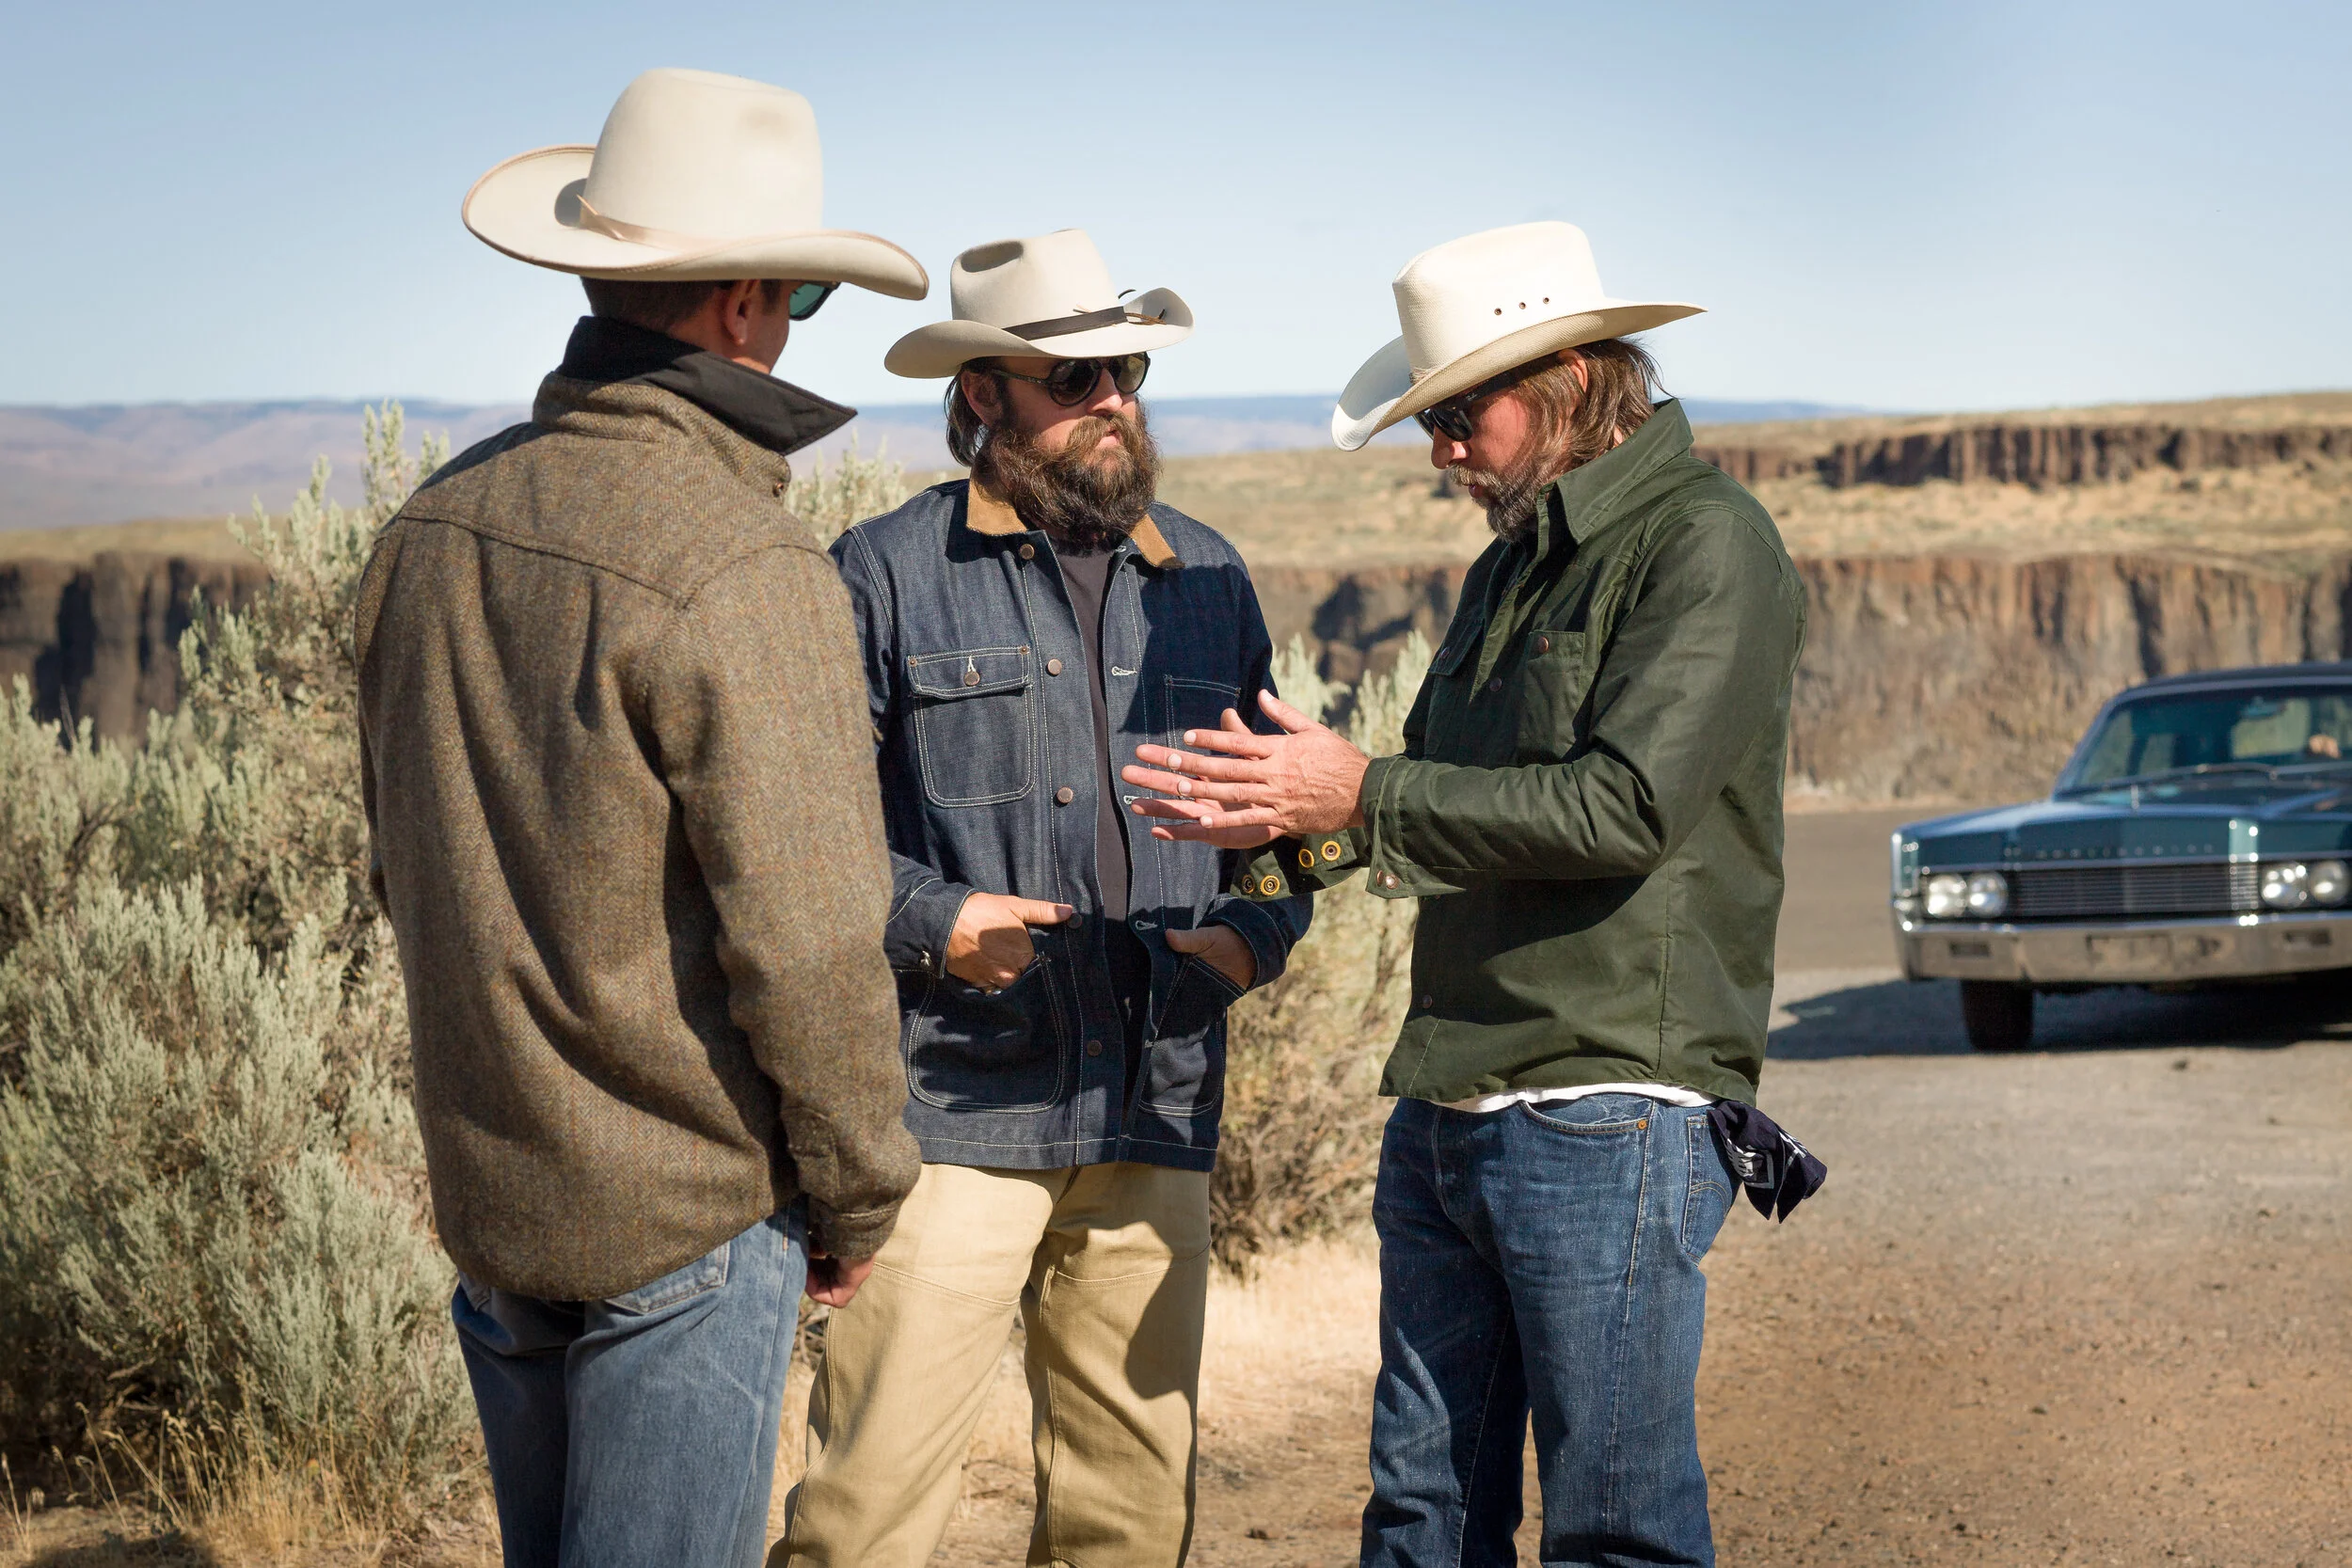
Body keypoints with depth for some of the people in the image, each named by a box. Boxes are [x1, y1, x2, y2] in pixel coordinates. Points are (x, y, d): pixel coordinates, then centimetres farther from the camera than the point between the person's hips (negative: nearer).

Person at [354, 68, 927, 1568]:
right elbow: (806, 941, -20)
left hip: (486, 1183, 7)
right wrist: (858, 1199, -6)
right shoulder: (743, 568, -21)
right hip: (686, 1214, -7)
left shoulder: (436, 525, 4)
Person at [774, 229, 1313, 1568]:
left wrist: (1252, 932, 2)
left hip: (1157, 1117, 4)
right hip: (951, 1113, -4)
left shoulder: (1206, 579, 15)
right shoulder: (887, 574, 2)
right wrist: (929, 920, -14)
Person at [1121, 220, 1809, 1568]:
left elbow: (1623, 806, -19)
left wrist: (1361, 794, -15)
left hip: (1609, 1115, -8)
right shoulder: (1514, 564, 19)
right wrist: (1301, 823, 2)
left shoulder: (1707, 544, -8)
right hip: (1444, 1108, 9)